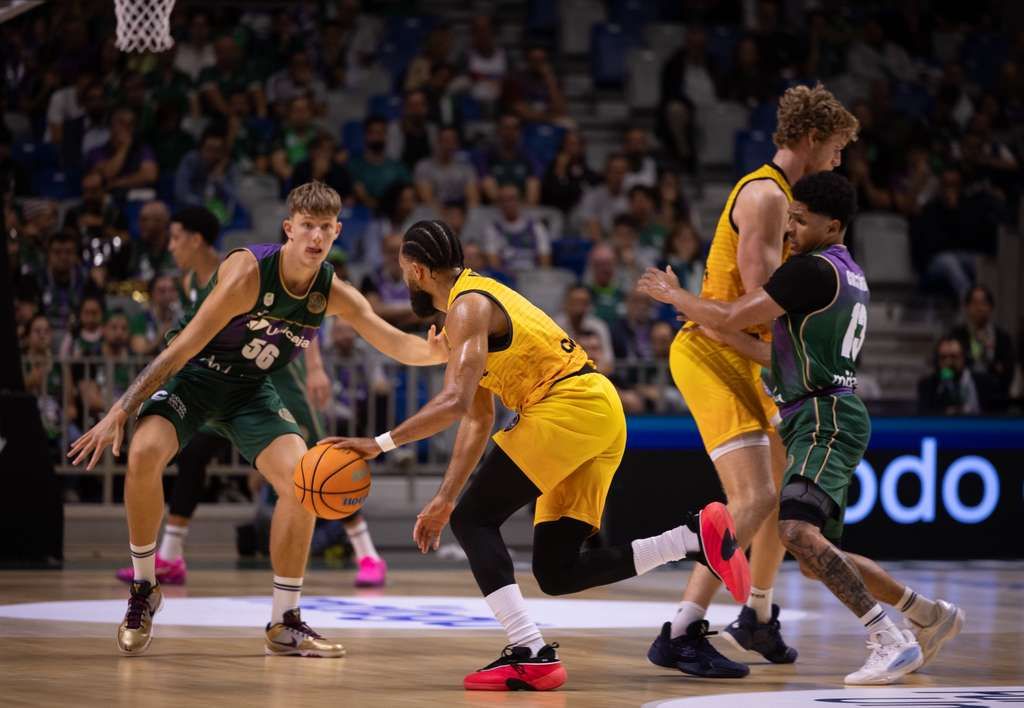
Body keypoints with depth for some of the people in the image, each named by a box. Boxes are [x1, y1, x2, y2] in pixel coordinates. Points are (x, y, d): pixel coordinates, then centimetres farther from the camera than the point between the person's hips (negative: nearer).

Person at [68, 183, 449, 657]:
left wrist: (435, 350, -36)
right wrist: (120, 412, -31)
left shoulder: (333, 293, -10)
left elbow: (395, 342, -11)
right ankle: (143, 591, -10)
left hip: (251, 388, 5)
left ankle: (284, 625, 0)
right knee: (145, 451, -31)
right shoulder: (248, 271, -27)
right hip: (193, 374, -5)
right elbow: (184, 346, -28)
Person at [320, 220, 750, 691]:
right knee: (557, 573, 6)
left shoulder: (468, 305, -7)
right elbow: (478, 420, 26)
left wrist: (380, 444, -15)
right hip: (601, 411, 10)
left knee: (473, 520, -7)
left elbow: (455, 402, -21)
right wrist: (444, 499, 23)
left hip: (569, 408, -10)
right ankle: (696, 536, -2)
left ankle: (531, 656, -17)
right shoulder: (475, 304, 25)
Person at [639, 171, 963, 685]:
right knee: (818, 561, 14)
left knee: (797, 530, -27)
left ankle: (890, 642, -28)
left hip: (823, 419, -10)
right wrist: (730, 339, 20)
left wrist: (674, 295, 3)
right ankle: (930, 615, 26)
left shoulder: (811, 269, -12)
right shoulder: (850, 275, 20)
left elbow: (730, 317, -13)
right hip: (820, 417, 10)